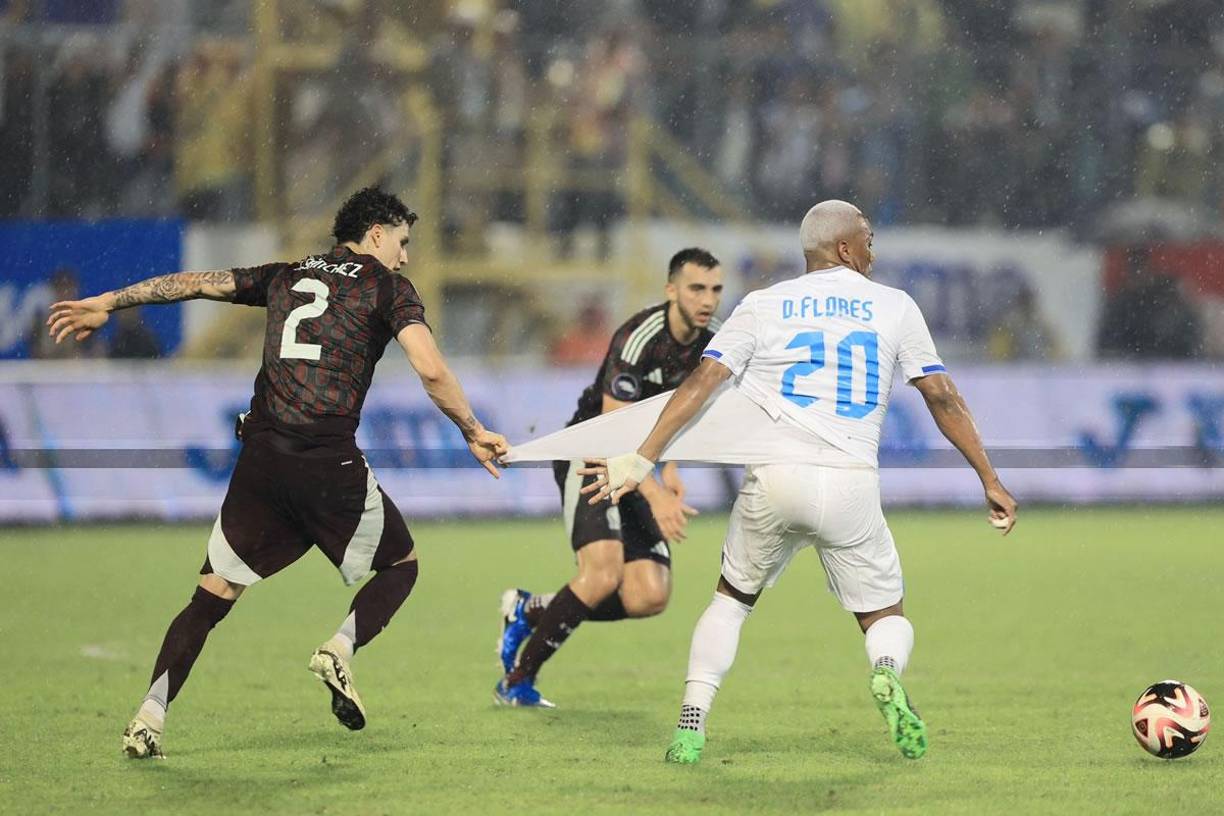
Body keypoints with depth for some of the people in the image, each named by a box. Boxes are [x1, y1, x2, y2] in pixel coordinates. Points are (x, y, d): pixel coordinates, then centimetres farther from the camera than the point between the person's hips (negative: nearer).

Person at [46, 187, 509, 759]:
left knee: (213, 595, 8)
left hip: (261, 454, 4)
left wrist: (106, 304, 26)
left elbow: (197, 282, 20)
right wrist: (473, 432, 4)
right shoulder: (387, 285, 5)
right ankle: (340, 651, -7)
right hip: (330, 462, -4)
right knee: (401, 565, 18)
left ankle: (149, 719, -4)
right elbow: (431, 371, -7)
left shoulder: (287, 276, 20)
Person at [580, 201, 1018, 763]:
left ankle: (692, 724, 8)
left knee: (732, 599, 22)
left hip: (773, 483, 1)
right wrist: (989, 479, 14)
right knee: (885, 615, 14)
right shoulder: (894, 308, 10)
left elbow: (701, 383, -1)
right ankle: (887, 674, -21)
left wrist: (642, 461, -3)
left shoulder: (763, 307, 8)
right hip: (851, 486, -1)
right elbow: (942, 399, 8)